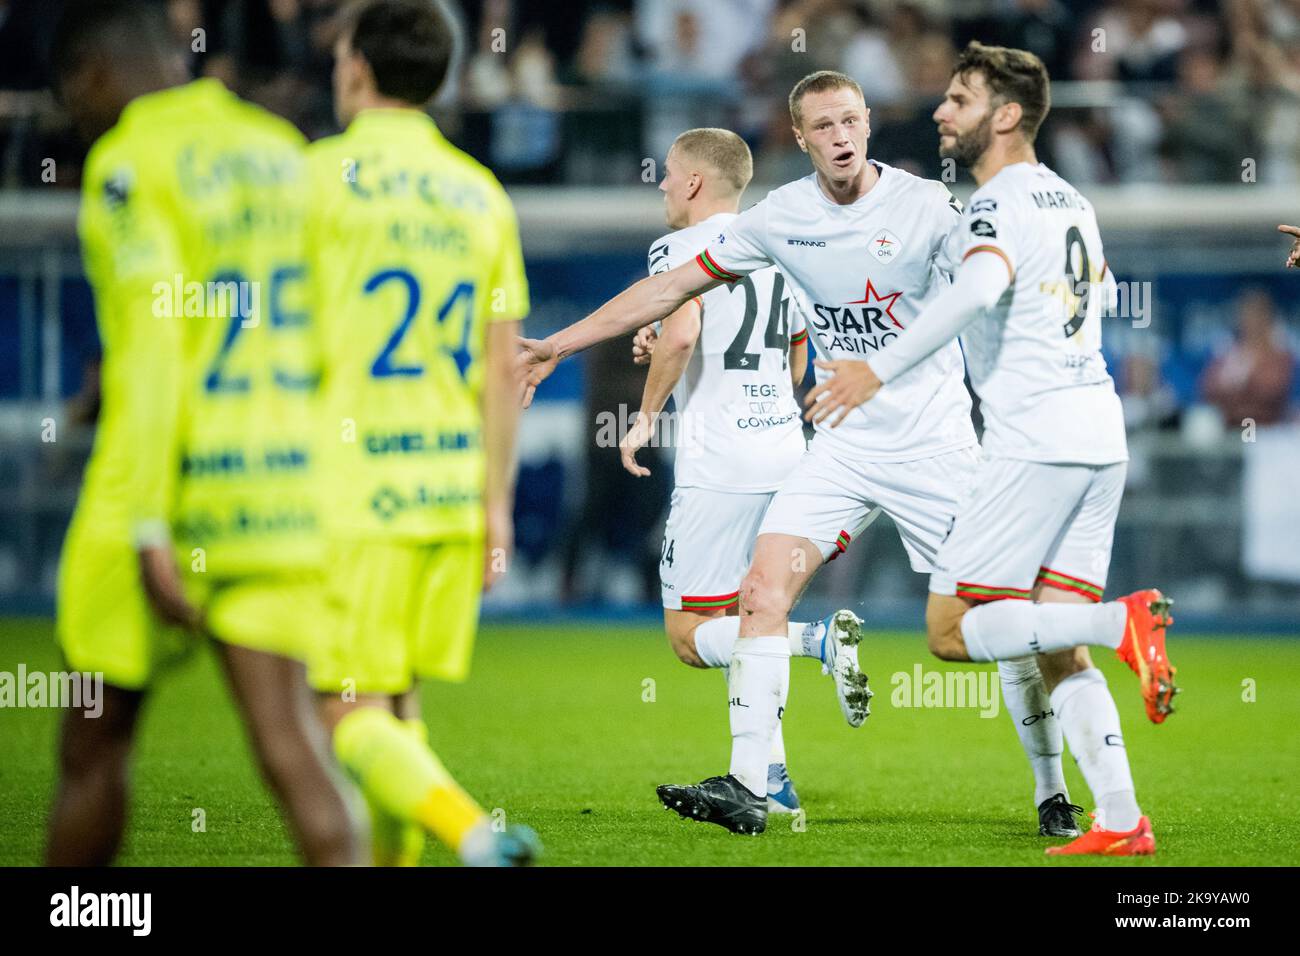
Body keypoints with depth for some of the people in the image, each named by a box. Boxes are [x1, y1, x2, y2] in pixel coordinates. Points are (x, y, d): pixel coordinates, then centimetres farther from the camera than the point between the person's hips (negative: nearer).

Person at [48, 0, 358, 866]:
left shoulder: (131, 163, -9)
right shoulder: (284, 155, 12)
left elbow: (153, 341, -18)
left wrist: (148, 530, -20)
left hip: (169, 489, -6)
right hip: (288, 490, 6)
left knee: (94, 743, 10)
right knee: (287, 737, -3)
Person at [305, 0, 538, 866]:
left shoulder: (322, 174, -4)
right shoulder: (481, 194, 12)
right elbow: (504, 368, 11)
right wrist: (497, 506, 15)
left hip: (351, 492, -6)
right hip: (451, 489, 6)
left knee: (353, 718, -6)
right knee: (397, 707, 16)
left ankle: (478, 836, -28)